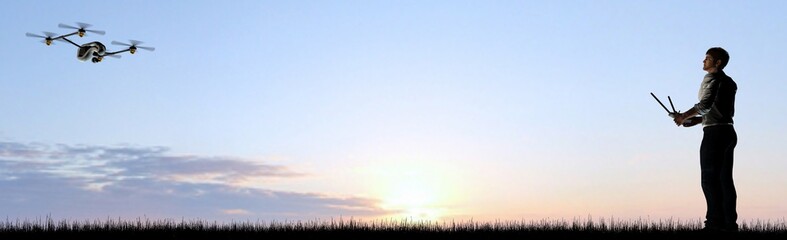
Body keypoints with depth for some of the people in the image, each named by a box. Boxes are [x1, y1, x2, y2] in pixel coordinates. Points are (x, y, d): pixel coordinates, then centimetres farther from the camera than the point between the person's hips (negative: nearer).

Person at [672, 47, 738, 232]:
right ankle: (729, 223, 7)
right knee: (725, 179, 8)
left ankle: (715, 222, -13)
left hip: (714, 132, -9)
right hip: (728, 131, 9)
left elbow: (705, 104, -18)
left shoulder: (712, 77, -5)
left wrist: (684, 116, -9)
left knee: (709, 178, -9)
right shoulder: (729, 82, 20)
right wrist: (697, 120, 18)